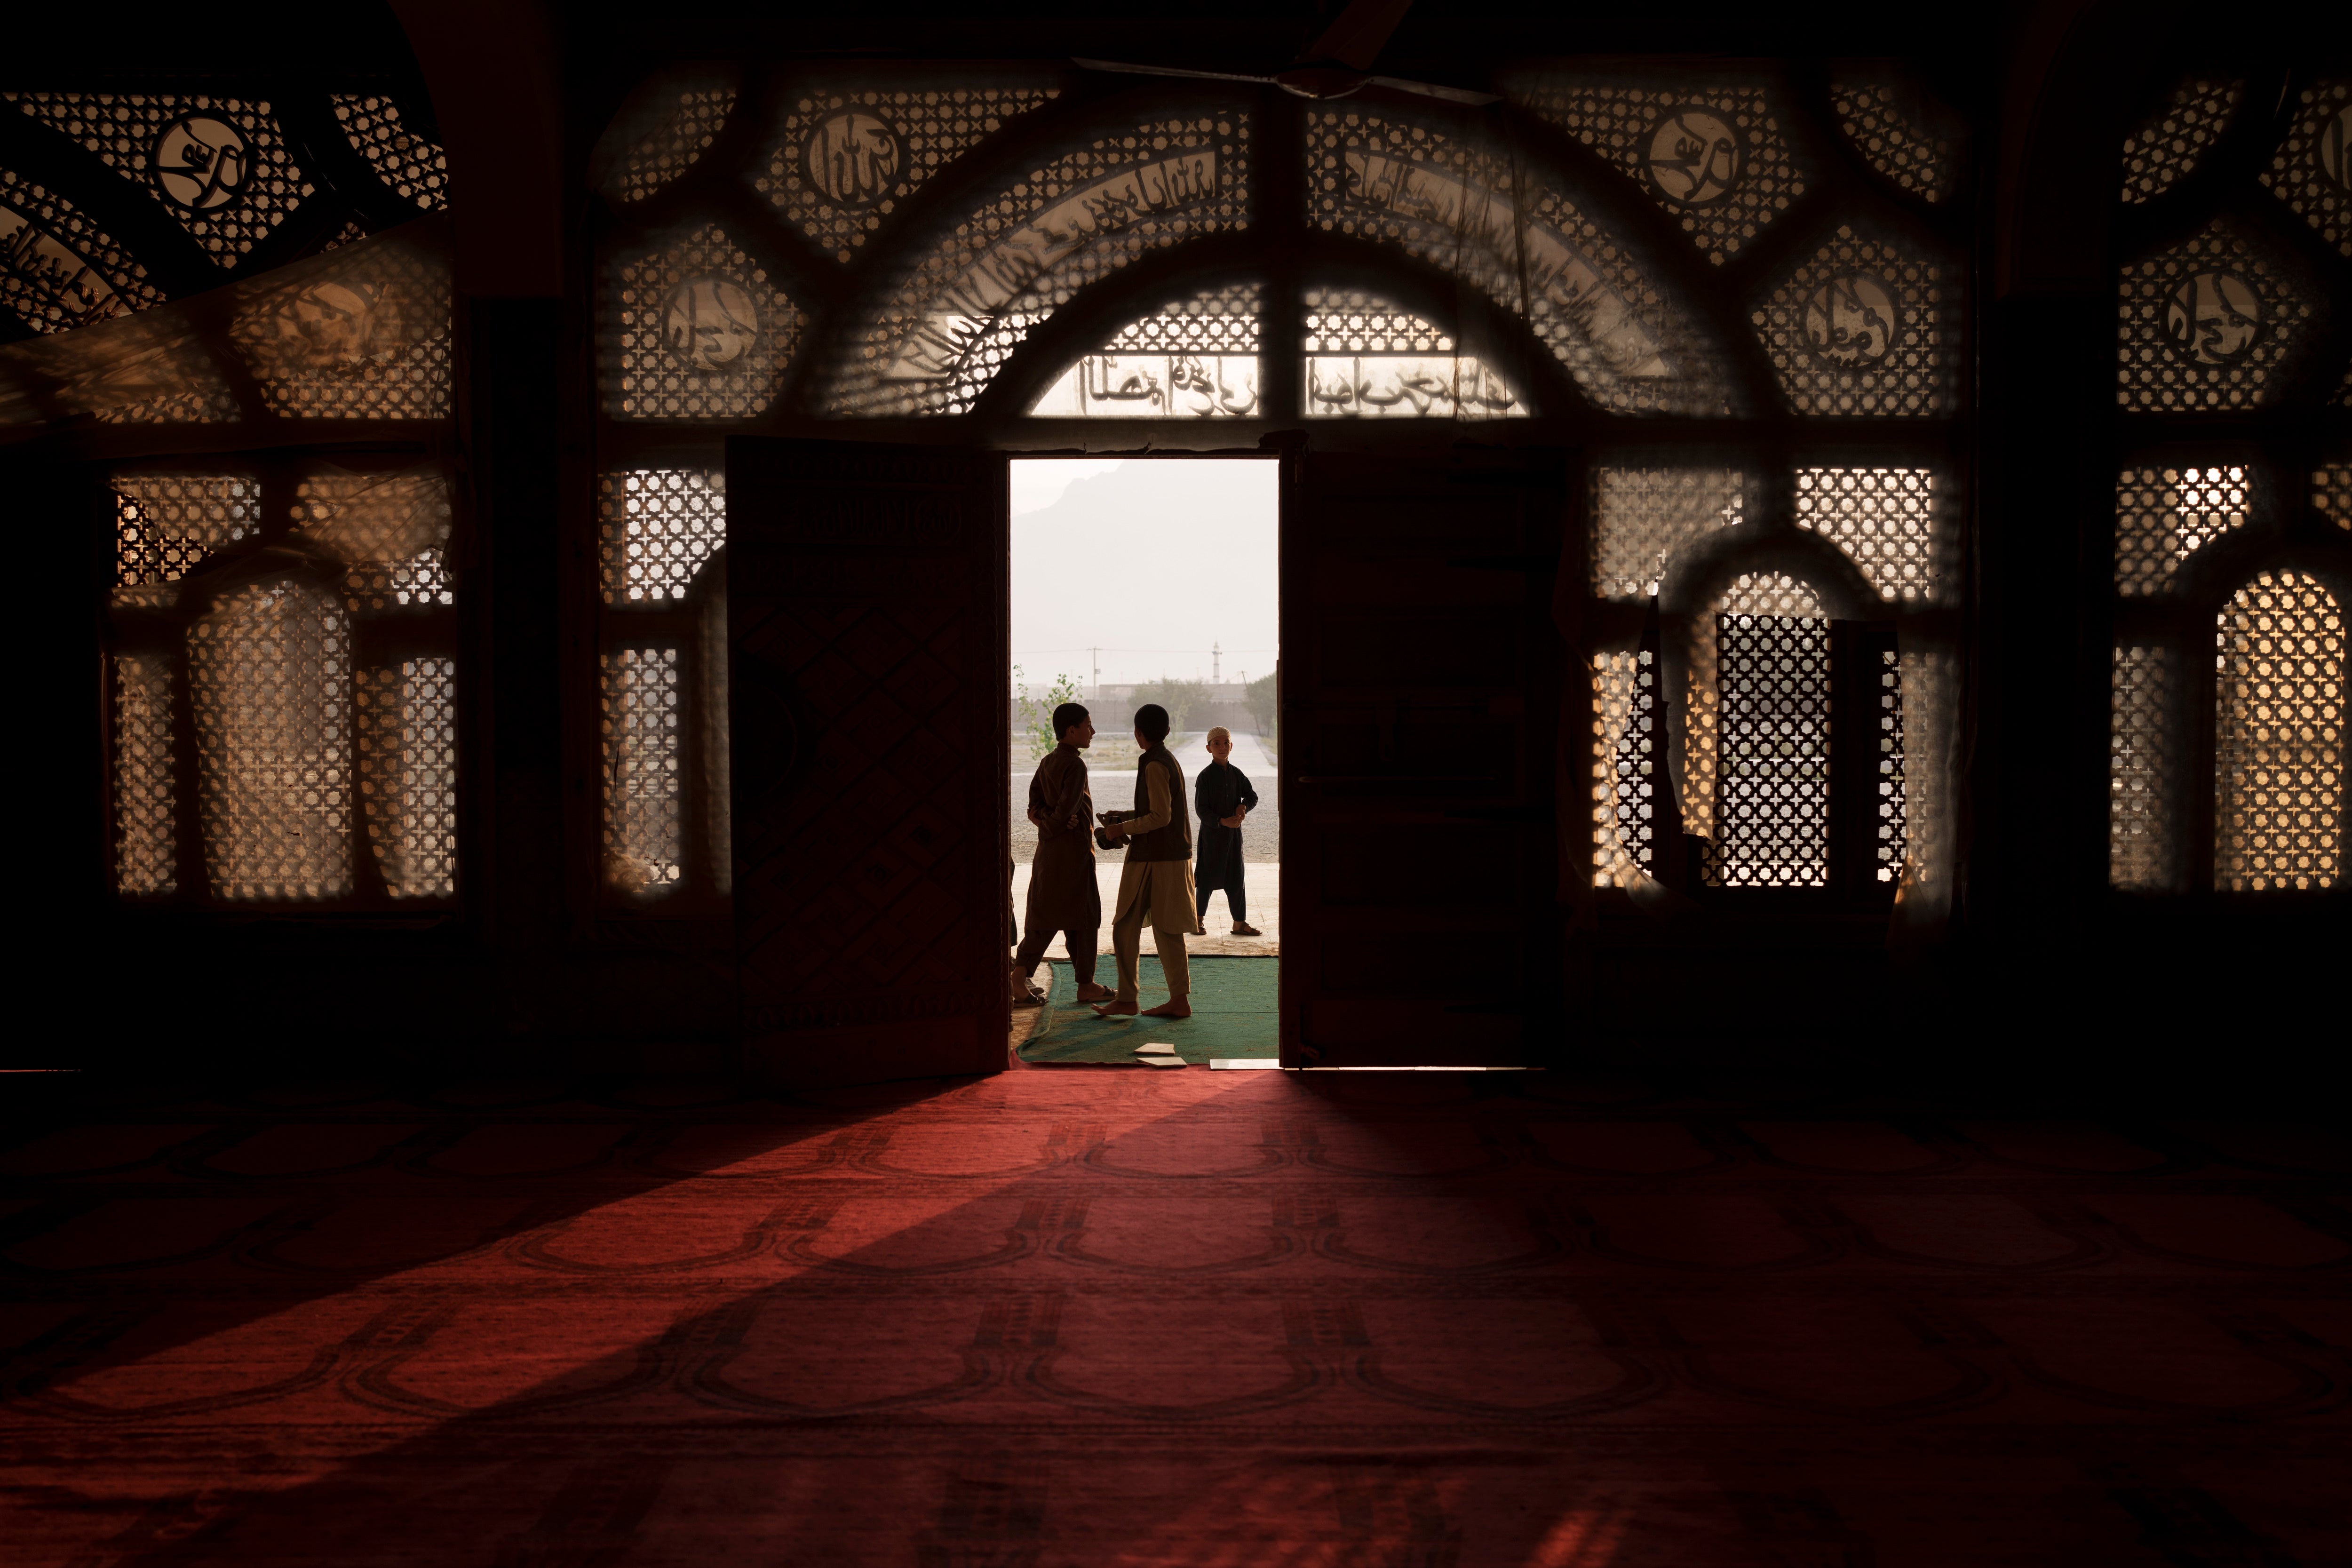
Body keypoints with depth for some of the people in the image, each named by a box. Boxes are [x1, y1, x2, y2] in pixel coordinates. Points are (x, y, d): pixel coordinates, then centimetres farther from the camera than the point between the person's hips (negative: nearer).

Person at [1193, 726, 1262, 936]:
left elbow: (1252, 796, 11)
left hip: (1234, 833, 5)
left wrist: (1243, 806, -11)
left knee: (1235, 878, 7)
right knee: (1207, 879, 2)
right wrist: (1222, 821, -24)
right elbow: (1201, 809, -13)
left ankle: (1239, 923, 14)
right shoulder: (1205, 776, -9)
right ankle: (1198, 919, 18)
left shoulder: (1236, 774, 6)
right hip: (1212, 833, -5)